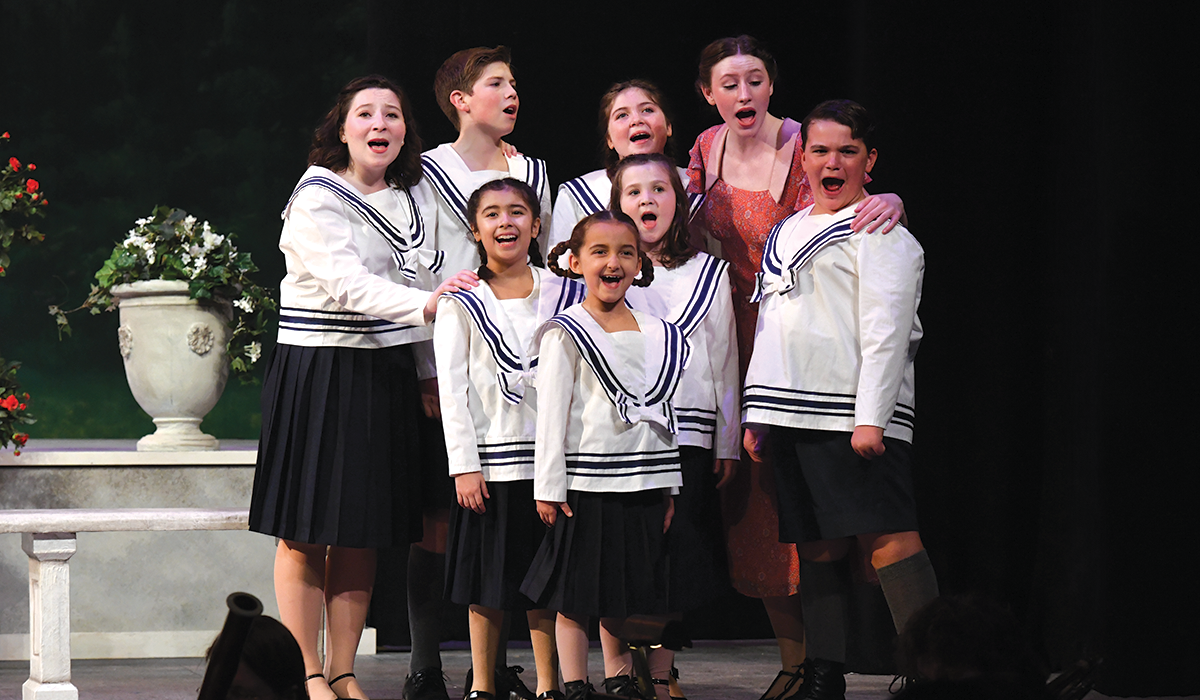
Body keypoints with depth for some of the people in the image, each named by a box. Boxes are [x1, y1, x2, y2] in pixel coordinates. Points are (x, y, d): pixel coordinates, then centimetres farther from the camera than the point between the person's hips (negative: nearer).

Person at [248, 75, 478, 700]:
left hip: (387, 375, 6)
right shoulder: (317, 198, -9)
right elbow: (345, 283, -24)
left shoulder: (413, 195, 11)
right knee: (307, 532, -3)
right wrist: (424, 304, -37)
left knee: (363, 533, 7)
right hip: (318, 372, -6)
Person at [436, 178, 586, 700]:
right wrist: (464, 465, -8)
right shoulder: (460, 304, 2)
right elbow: (452, 388, -1)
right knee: (488, 581, 4)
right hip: (489, 461, -1)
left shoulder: (565, 296, 6)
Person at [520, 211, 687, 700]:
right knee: (575, 596, -1)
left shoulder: (656, 335, 11)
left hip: (642, 485, 4)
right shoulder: (565, 334, -3)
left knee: (624, 595, 10)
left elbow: (663, 411, 15)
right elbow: (551, 411, -6)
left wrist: (668, 488, 13)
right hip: (585, 485, -4)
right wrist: (549, 487, -11)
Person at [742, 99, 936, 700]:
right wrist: (755, 414, 18)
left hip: (852, 413, -7)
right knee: (816, 545, 8)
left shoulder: (877, 231, -2)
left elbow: (885, 331, -10)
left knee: (888, 538, -14)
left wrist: (871, 418, -18)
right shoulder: (786, 233, 21)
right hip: (792, 413, 7)